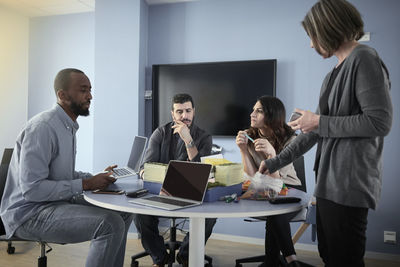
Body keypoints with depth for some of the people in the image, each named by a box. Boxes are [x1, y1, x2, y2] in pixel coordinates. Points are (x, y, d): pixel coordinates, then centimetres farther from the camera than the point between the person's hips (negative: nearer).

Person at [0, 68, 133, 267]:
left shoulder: (68, 126, 12)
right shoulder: (42, 127, -20)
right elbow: (31, 189, -25)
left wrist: (97, 177, 2)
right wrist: (86, 184, -21)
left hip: (58, 200, 10)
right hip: (29, 213, -10)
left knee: (123, 212, 8)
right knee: (111, 223, -26)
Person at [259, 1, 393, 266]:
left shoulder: (364, 59, -9)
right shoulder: (335, 74, 17)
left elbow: (380, 122, -18)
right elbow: (314, 131, 19)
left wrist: (320, 121, -11)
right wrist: (275, 162, 19)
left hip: (349, 184, -9)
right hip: (329, 183, 9)